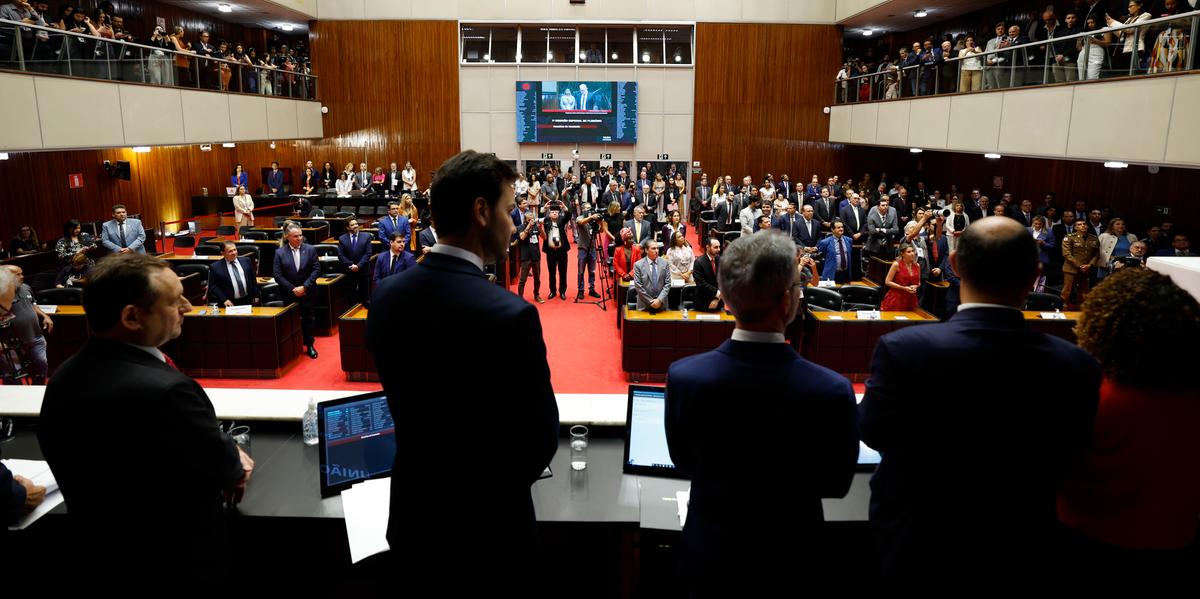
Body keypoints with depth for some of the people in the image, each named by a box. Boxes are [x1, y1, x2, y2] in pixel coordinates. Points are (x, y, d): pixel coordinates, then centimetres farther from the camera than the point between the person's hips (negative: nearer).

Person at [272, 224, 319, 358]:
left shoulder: (310, 249, -5)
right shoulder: (280, 253, -5)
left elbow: (316, 269, -7)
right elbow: (277, 275, -7)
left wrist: (304, 287, -14)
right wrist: (293, 289, -14)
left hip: (307, 292, 0)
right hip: (289, 293, 0)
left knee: (308, 318, 8)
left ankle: (309, 345, 20)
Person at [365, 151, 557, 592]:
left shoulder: (385, 295, -7)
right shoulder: (509, 315, -28)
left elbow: (404, 404, 5)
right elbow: (541, 439, -16)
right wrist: (502, 483, 4)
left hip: (412, 517, 6)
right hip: (486, 528, -5)